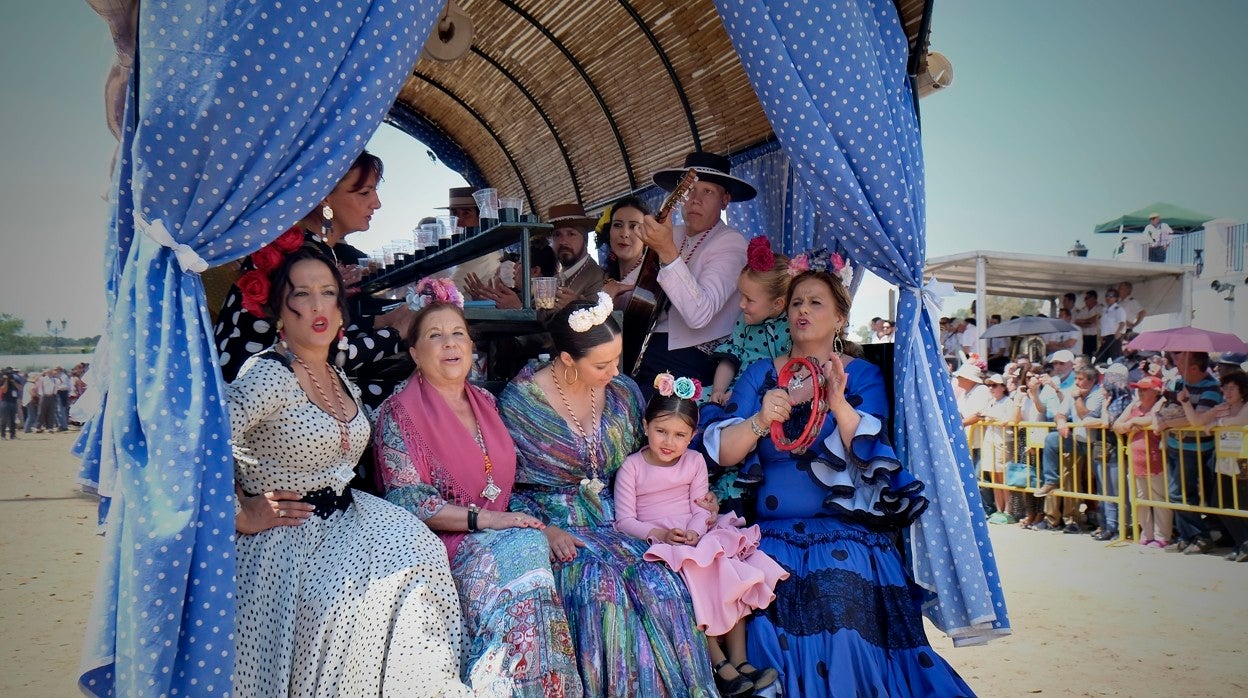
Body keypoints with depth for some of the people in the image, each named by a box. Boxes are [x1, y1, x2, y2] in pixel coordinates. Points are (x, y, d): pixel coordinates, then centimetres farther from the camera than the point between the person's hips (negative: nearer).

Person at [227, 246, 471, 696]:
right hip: (285, 538, -7)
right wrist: (242, 517, -18)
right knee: (353, 597, -26)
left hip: (343, 519, 7)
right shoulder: (270, 374, -16)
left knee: (416, 551, -13)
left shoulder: (344, 384, 10)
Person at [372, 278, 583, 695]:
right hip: (441, 547, -5)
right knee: (525, 548, -29)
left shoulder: (485, 402, 15)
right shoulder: (399, 413, -4)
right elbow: (406, 500, -12)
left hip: (498, 538, 6)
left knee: (531, 543, -26)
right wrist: (484, 519, -19)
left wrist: (534, 521, 1)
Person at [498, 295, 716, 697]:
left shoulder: (623, 391, 5)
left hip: (617, 518, 3)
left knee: (661, 584, -26)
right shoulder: (519, 401, -7)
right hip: (556, 524, -3)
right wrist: (546, 530, -17)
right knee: (600, 589, -32)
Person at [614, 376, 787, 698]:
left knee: (734, 580, -16)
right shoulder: (631, 468, -4)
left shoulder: (695, 461, 7)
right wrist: (660, 534, -22)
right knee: (696, 581, -28)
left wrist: (693, 532, -20)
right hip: (659, 545, -4)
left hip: (698, 538, 4)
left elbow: (701, 508, 2)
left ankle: (739, 659, -10)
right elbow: (624, 521, -7)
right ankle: (719, 663, -18)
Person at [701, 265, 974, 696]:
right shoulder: (760, 374, 9)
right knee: (774, 627, -20)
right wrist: (759, 421, -22)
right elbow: (722, 453, -3)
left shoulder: (862, 374, 5)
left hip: (845, 531, -1)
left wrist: (838, 402, -27)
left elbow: (868, 454, -11)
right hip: (775, 533, 2)